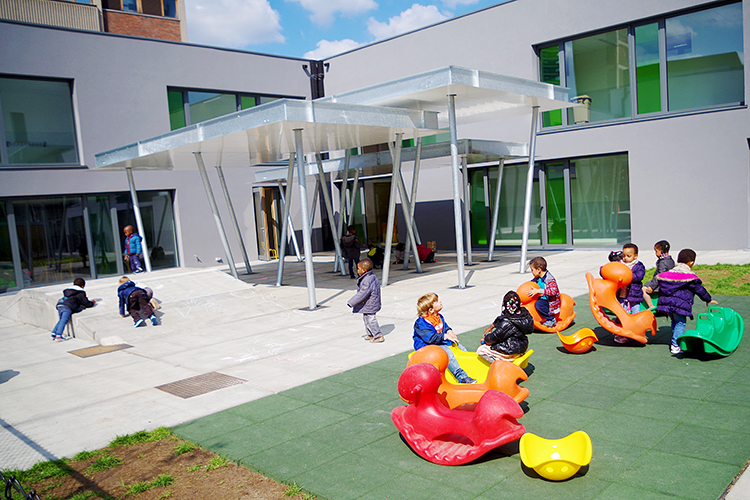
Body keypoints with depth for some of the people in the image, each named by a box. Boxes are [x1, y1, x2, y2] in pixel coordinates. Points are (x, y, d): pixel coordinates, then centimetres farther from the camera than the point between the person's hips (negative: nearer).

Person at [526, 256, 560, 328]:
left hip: (550, 303, -9)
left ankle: (551, 319, -14)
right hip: (542, 300, 9)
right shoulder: (538, 278, 5)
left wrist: (539, 291, -37)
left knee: (538, 304, -32)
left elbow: (553, 291, -33)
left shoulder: (550, 279, -20)